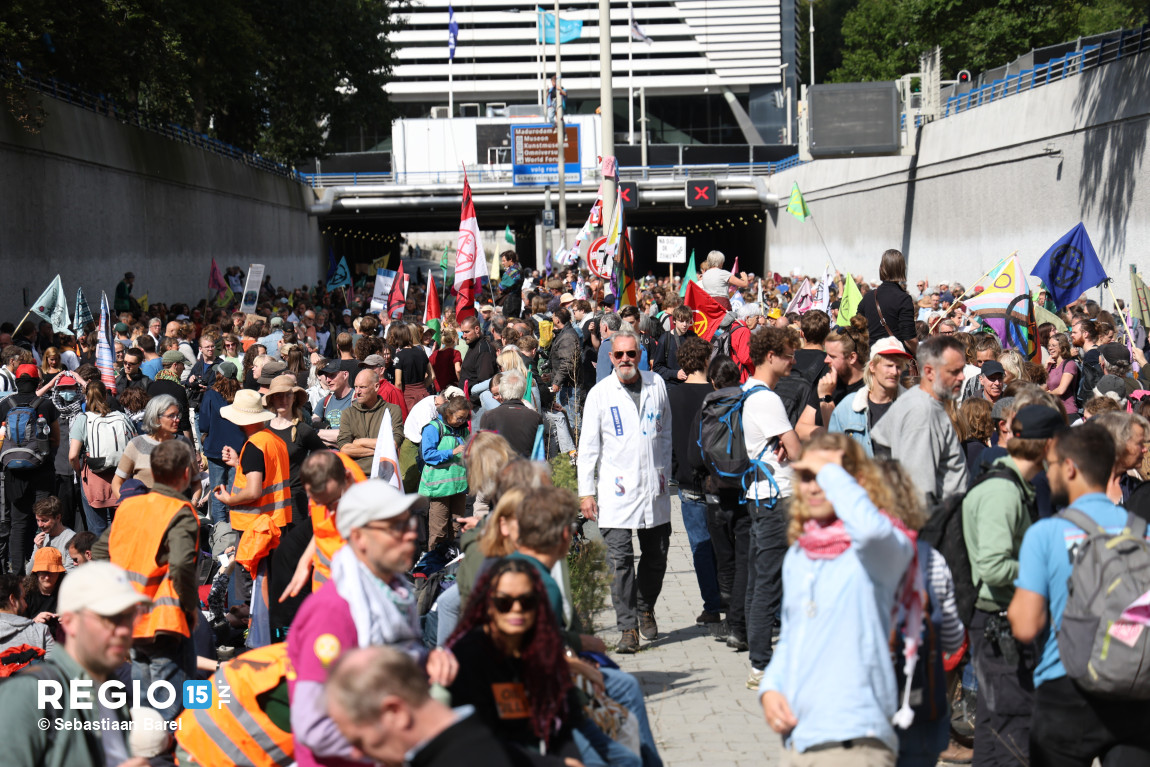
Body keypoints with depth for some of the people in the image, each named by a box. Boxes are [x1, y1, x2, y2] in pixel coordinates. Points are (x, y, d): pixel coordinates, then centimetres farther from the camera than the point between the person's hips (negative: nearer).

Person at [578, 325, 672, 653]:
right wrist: (586, 491, -3)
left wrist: (665, 473, 12)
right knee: (619, 560, -8)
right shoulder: (600, 393, -1)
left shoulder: (656, 384, 6)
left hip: (653, 488, 3)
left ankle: (645, 608, 36)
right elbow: (588, 445, 1)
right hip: (616, 490, -3)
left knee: (656, 556, 12)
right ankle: (628, 628, -3)